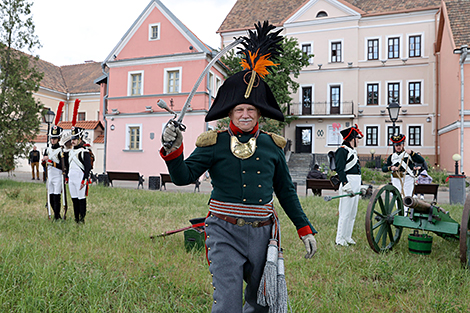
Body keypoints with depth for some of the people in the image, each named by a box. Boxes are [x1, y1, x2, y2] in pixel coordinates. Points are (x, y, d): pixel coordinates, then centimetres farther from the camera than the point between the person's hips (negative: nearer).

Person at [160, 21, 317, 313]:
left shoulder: (272, 145, 5)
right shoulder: (214, 144, -2)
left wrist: (305, 229, 11)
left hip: (261, 233, 3)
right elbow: (184, 176, -9)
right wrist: (172, 150, -28)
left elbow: (286, 191, 12)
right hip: (225, 233, -3)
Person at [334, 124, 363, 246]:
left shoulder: (353, 151, 21)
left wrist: (361, 186, 25)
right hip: (348, 184, -10)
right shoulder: (342, 150, -9)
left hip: (355, 185, 10)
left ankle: (347, 237, 22)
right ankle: (340, 239, 1)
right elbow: (340, 170, -18)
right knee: (345, 213, -7)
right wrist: (346, 185, -24)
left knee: (353, 213, 13)